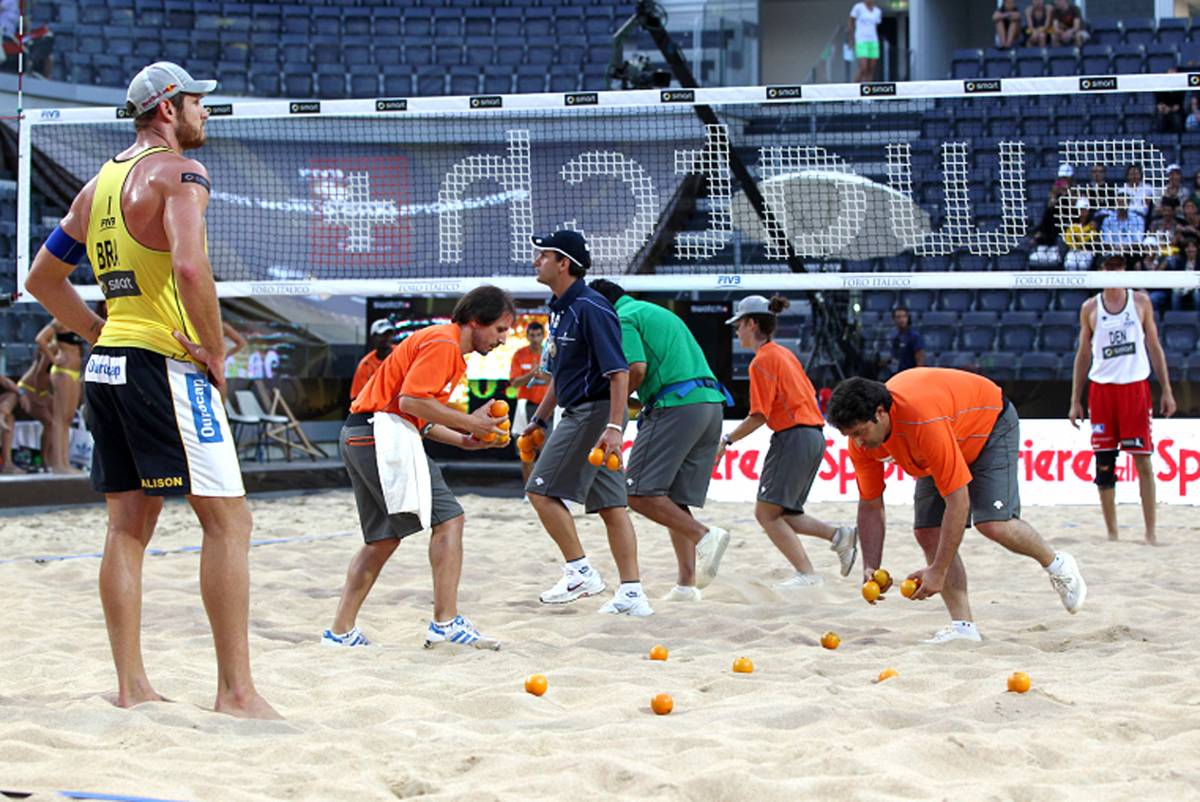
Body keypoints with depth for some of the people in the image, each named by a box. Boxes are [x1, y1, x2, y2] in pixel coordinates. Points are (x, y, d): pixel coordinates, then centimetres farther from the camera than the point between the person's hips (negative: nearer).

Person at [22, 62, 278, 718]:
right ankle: (236, 691, -9)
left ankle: (131, 687, 12)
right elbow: (189, 266, -26)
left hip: (107, 364, 9)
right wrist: (215, 350, -15)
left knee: (128, 525, 11)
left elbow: (41, 279, 23)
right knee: (227, 519, -6)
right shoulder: (178, 172, -9)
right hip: (166, 364, -9)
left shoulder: (98, 184, 17)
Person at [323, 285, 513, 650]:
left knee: (383, 538, 15)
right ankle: (446, 622, -14)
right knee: (448, 519, -10)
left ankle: (341, 631, 14)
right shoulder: (443, 343, -9)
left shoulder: (445, 345, 23)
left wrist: (463, 439, 12)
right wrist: (468, 422, -12)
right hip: (384, 434, -11)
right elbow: (411, 400, -20)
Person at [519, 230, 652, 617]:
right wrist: (539, 419, 26)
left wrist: (614, 427, -29)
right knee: (609, 505, 7)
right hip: (579, 412, 10)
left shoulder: (591, 308, -16)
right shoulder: (559, 309, 15)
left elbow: (618, 371, -22)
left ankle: (580, 571, -3)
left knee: (541, 490, -8)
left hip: (595, 411, -10)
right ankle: (632, 594, 6)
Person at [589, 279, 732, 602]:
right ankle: (687, 583, 3)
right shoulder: (658, 312, 29)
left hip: (676, 404, -9)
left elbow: (637, 369, -14)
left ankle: (704, 535, -22)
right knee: (674, 500, 10)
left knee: (639, 493, -8)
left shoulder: (623, 318, 1)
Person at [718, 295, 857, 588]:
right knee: (779, 514, 12)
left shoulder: (762, 360, -9)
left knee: (767, 512, -7)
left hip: (793, 436, -9)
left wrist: (726, 441, -9)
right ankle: (838, 535, 0)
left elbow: (759, 415, -15)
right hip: (814, 435, 9)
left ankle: (806, 573, -14)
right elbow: (808, 396, 20)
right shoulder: (784, 353, 18)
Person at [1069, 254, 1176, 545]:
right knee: (1104, 463, 0)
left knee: (1143, 460, -6)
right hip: (1102, 388, 1)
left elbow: (1154, 346, 9)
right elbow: (1083, 355, 11)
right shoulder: (1090, 308, 7)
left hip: (1136, 387, -1)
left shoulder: (1140, 301, 6)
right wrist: (1075, 400, 7)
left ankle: (1150, 532, -2)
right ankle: (1111, 532, 8)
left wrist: (1166, 390, 2)